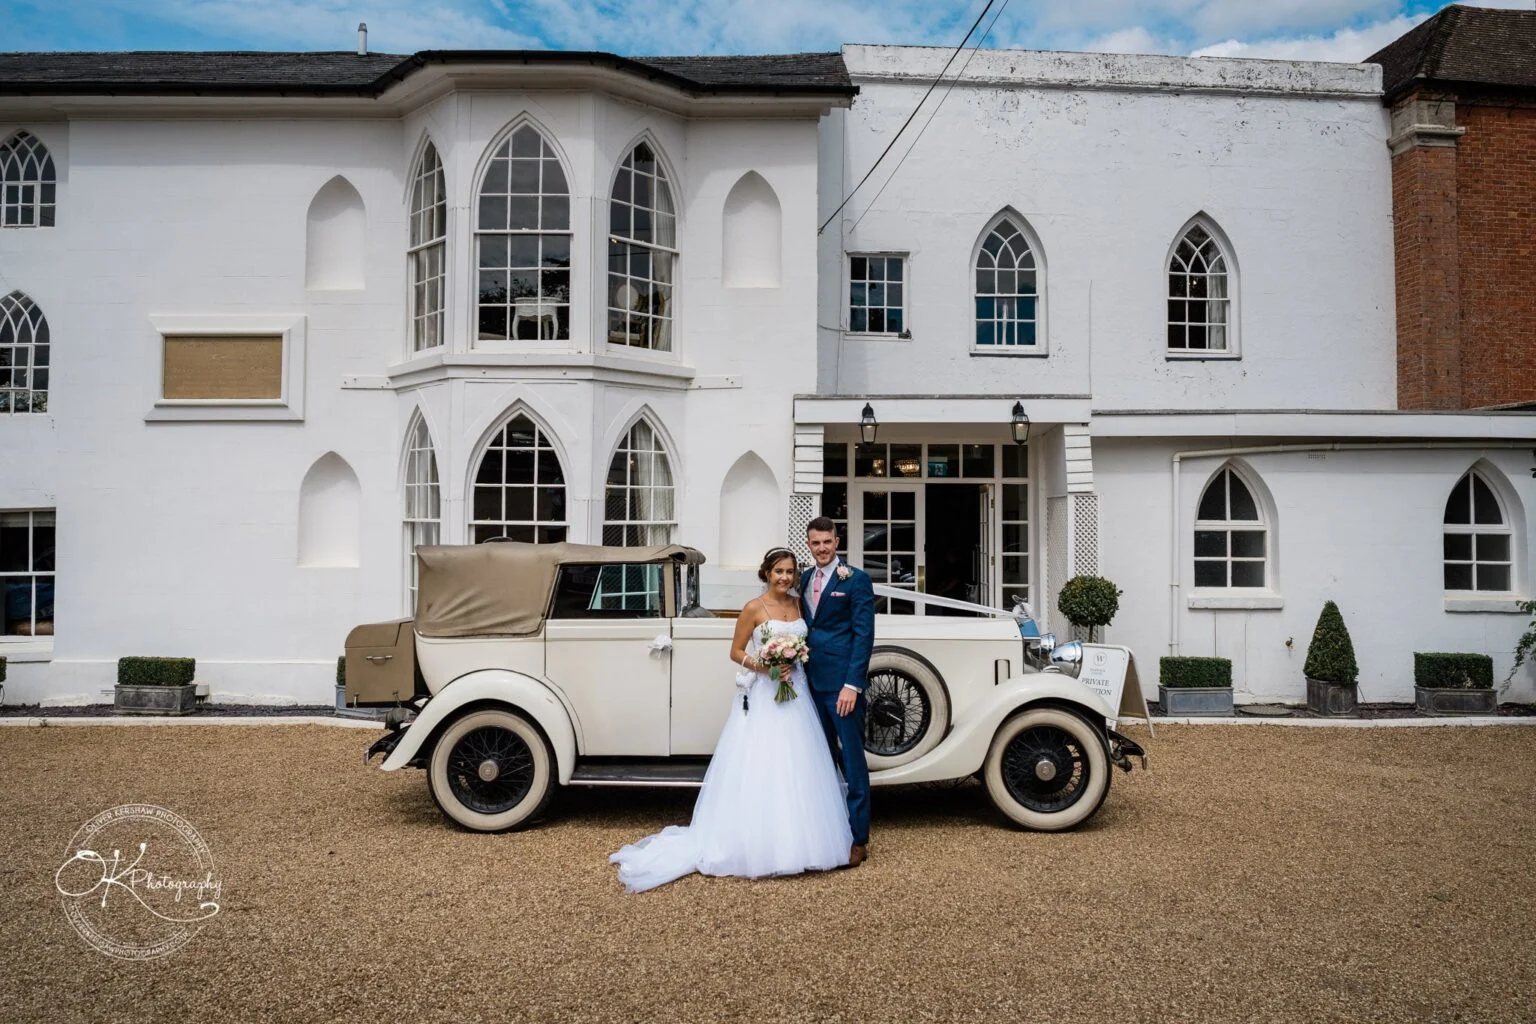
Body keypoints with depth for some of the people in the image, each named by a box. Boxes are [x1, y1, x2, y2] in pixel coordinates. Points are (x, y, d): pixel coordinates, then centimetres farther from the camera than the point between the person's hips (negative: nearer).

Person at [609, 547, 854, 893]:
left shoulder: (798, 604, 7)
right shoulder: (753, 609, -8)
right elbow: (735, 652, -4)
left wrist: (795, 664, -2)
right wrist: (763, 667, -19)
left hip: (795, 693, 5)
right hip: (762, 696, -5)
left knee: (795, 769, 9)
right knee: (759, 770, -4)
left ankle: (795, 842, 20)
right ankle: (758, 846, 5)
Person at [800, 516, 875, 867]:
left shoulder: (856, 580, -6)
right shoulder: (804, 579, 13)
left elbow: (864, 635, -10)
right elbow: (803, 627, 15)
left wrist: (852, 685, -16)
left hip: (842, 683, -6)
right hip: (812, 682, 6)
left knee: (852, 760, 1)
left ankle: (858, 838, 8)